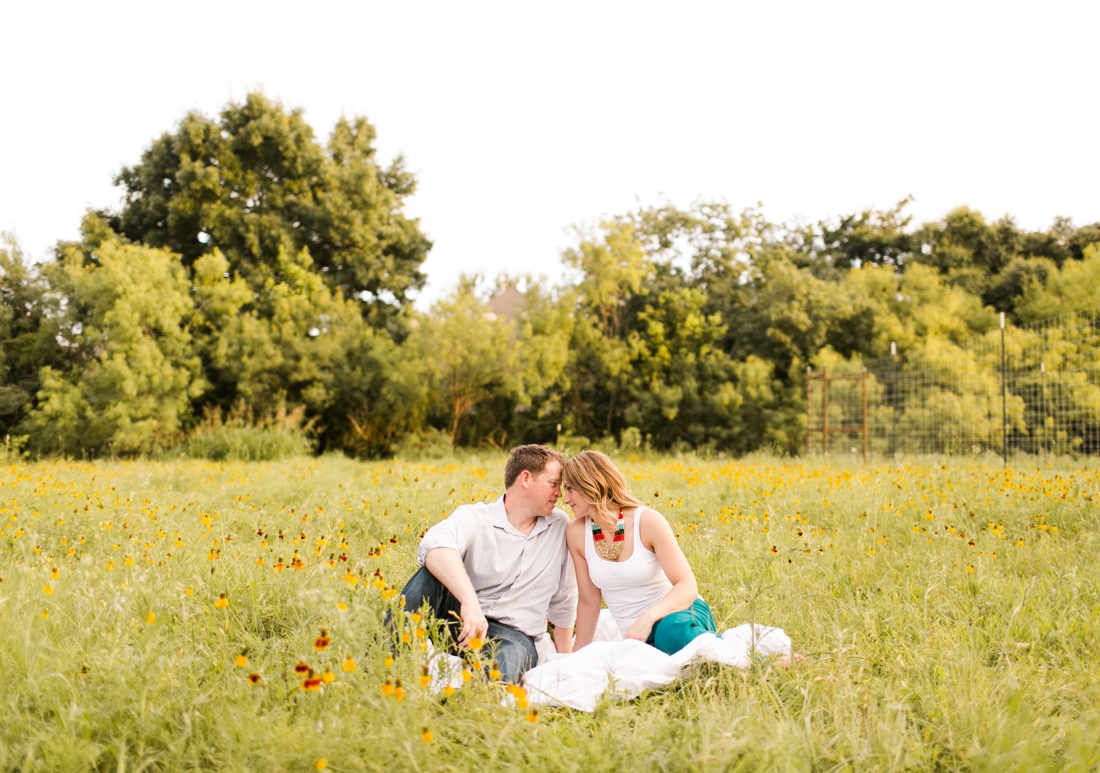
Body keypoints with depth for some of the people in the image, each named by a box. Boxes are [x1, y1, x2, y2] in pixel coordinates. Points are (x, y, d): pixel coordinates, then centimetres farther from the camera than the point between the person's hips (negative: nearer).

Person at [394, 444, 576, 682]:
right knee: (436, 569, -30)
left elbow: (563, 604, 20)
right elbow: (434, 544, -30)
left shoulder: (560, 526, 9)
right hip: (462, 622, -1)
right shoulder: (475, 517, -5)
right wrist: (470, 602, -45)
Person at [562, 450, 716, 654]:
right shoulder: (577, 533, -2)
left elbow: (687, 586, -17)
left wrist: (648, 617, -34)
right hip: (639, 638, 3)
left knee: (673, 630, -41)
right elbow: (588, 601, 7)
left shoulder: (648, 521, -14)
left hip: (684, 614, -3)